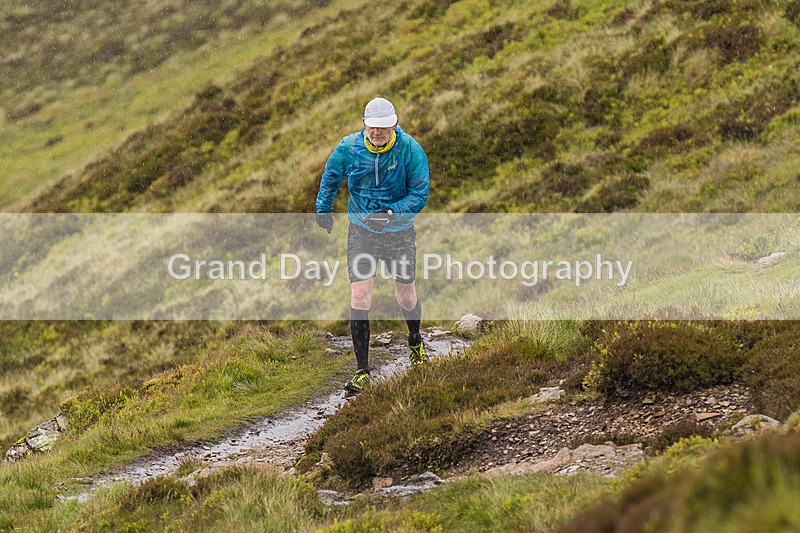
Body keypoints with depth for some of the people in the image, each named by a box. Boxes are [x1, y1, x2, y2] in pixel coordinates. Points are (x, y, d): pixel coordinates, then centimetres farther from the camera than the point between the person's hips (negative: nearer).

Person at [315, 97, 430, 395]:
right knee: (359, 297, -11)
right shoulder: (349, 148, -11)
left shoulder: (410, 150, -18)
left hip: (399, 232, -1)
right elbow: (331, 176, 10)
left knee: (406, 296, 11)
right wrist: (323, 210, 15)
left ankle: (415, 342, 47)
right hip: (361, 232, 1)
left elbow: (420, 194, -15)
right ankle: (363, 371, -6)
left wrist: (393, 212, -29)